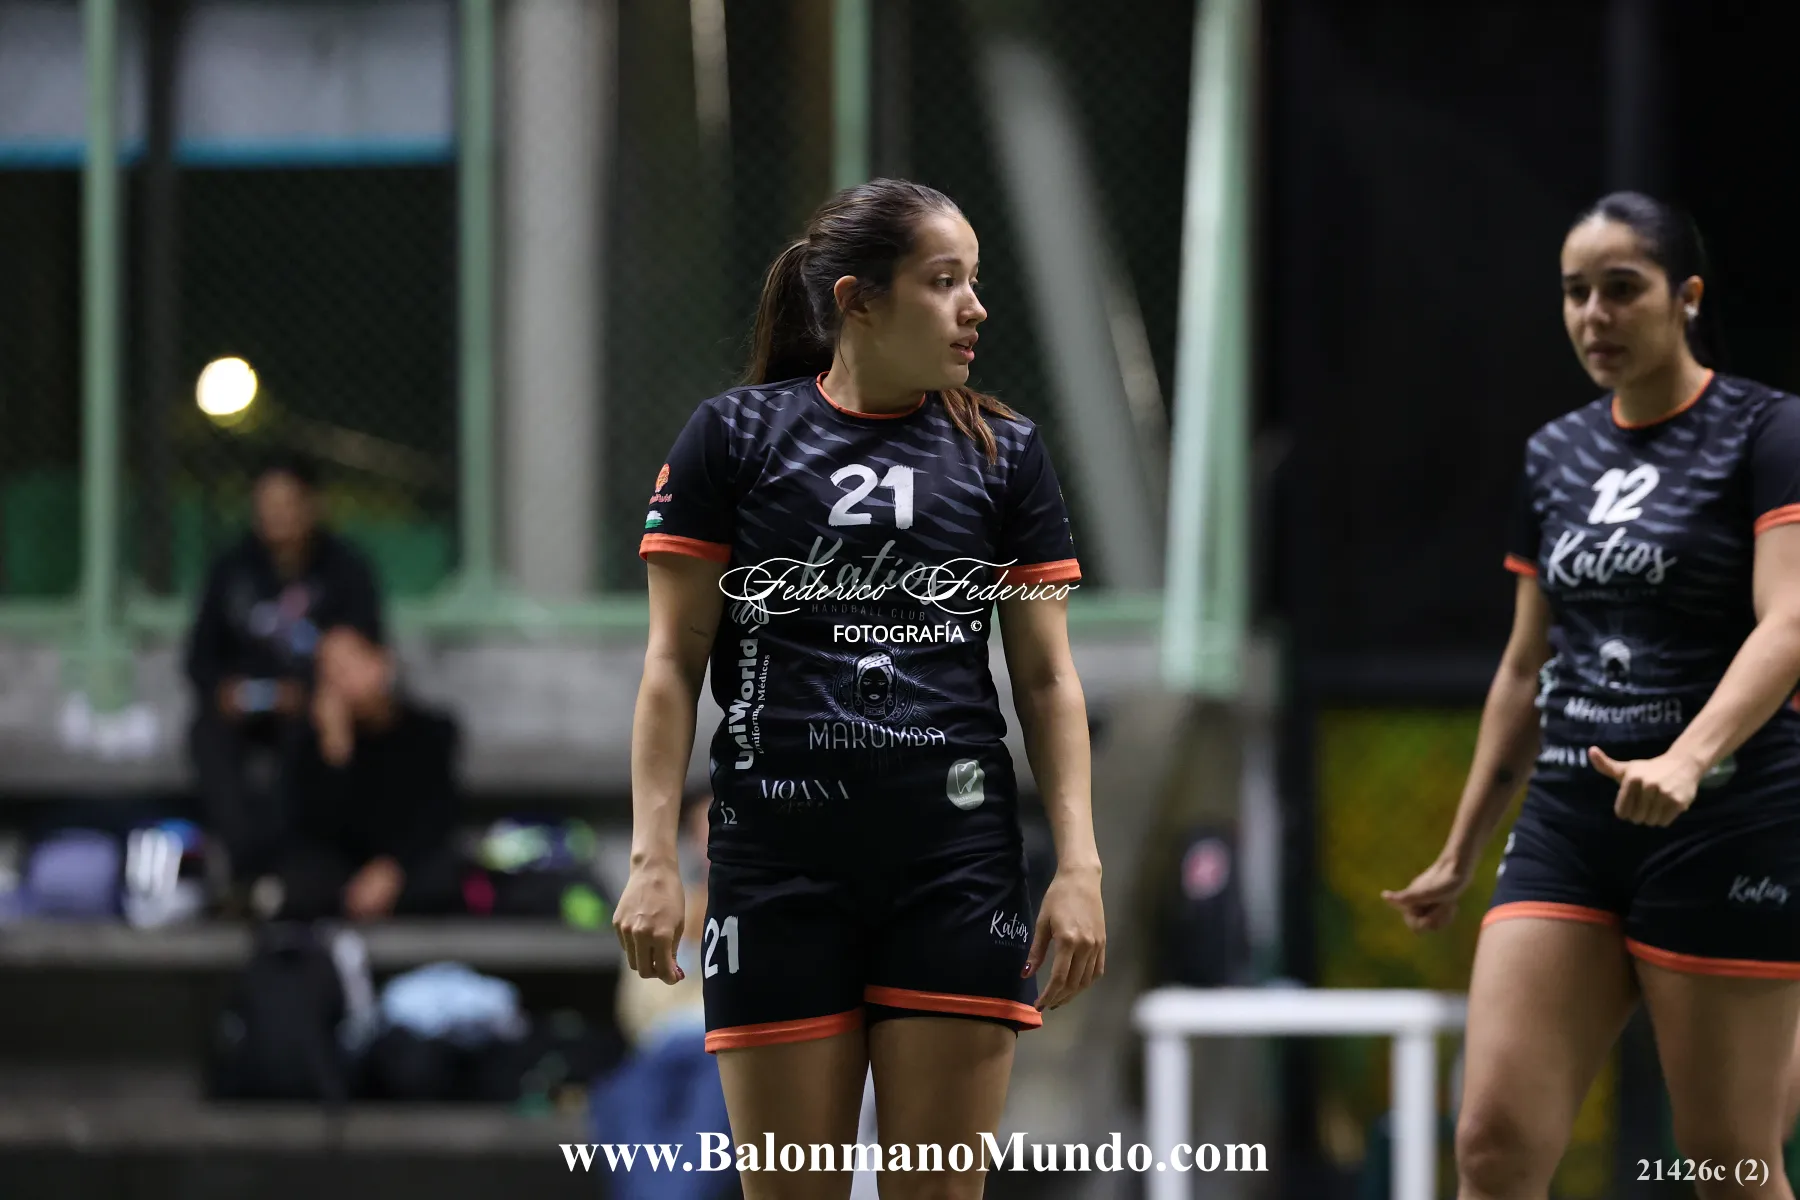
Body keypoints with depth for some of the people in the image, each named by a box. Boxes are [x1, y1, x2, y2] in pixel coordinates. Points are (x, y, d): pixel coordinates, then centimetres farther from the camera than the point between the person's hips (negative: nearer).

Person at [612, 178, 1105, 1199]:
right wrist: (654, 856, -5)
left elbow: (1047, 676, 9)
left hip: (959, 861, 2)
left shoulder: (1005, 453, 9)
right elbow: (673, 663, 3)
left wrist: (1080, 864, -1)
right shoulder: (735, 438, 3)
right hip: (779, 867, -1)